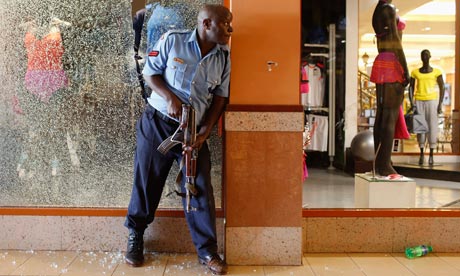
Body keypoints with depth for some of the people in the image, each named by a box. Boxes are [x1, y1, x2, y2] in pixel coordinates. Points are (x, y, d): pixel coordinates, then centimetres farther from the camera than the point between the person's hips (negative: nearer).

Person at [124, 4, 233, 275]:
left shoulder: (223, 57, 2)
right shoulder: (172, 40, -7)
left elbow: (220, 97, 4)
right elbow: (150, 72, -1)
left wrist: (204, 132, -6)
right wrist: (170, 98, -18)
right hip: (157, 122, -2)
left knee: (200, 187, -2)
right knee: (147, 181, 6)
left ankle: (208, 250, 10)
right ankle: (135, 237, 27)